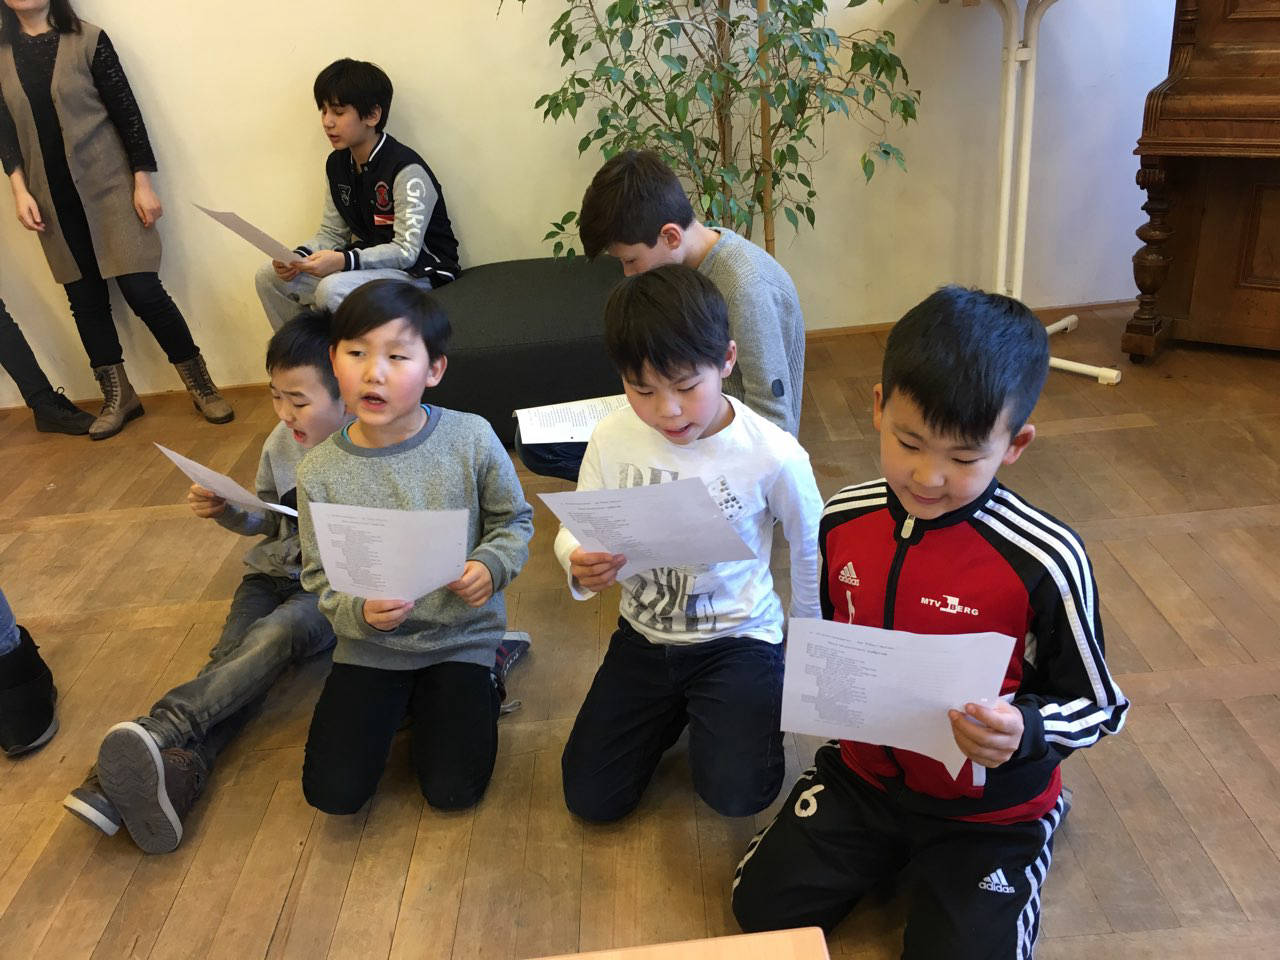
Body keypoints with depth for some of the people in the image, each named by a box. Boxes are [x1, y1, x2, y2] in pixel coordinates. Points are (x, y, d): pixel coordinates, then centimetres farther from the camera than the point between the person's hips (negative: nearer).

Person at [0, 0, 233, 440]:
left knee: (142, 289, -8)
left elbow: (126, 112, -4)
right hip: (53, 202, 4)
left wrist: (143, 182, -9)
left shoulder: (87, 41, -2)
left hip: (108, 189, -4)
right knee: (84, 298, 7)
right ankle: (117, 397, 18)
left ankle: (201, 386, 4)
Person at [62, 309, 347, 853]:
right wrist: (227, 512, -3)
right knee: (231, 660, -22)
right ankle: (174, 775, -44)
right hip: (275, 572, 5)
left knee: (278, 633, -35)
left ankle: (161, 728, -46)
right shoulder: (282, 443, 3)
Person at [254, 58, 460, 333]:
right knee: (269, 276, -1)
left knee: (332, 289, -34)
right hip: (369, 263, 8)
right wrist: (300, 257, -11)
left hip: (419, 271, -8)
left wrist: (343, 261, -35)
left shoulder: (407, 170, -19)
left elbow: (406, 251, -24)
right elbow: (332, 232, 10)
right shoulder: (337, 164, 7)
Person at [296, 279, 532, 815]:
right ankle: (398, 702, 24)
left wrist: (491, 566, -19)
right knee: (333, 793, -3)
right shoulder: (320, 473, -12)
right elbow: (321, 579, -4)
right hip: (369, 644, 2)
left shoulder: (470, 439, -15)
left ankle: (474, 688, 23)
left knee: (453, 790, -5)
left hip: (461, 635, -1)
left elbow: (514, 519, 0)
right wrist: (360, 612, -25)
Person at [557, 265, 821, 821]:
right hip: (644, 635, 3)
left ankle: (715, 711, 15)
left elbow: (810, 550, -4)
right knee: (589, 798, 2)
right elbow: (575, 529, -4)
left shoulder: (773, 456, -20)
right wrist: (579, 566, -29)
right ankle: (675, 710, 28)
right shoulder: (612, 437, -12)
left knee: (735, 795, -19)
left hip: (738, 638, -3)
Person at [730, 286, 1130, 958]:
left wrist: (1025, 731, -32)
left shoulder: (1046, 561, -26)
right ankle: (894, 845, 25)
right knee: (761, 906, 2)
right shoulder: (843, 520, -12)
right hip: (863, 772, 4)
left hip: (986, 808, -4)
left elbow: (1096, 705, -12)